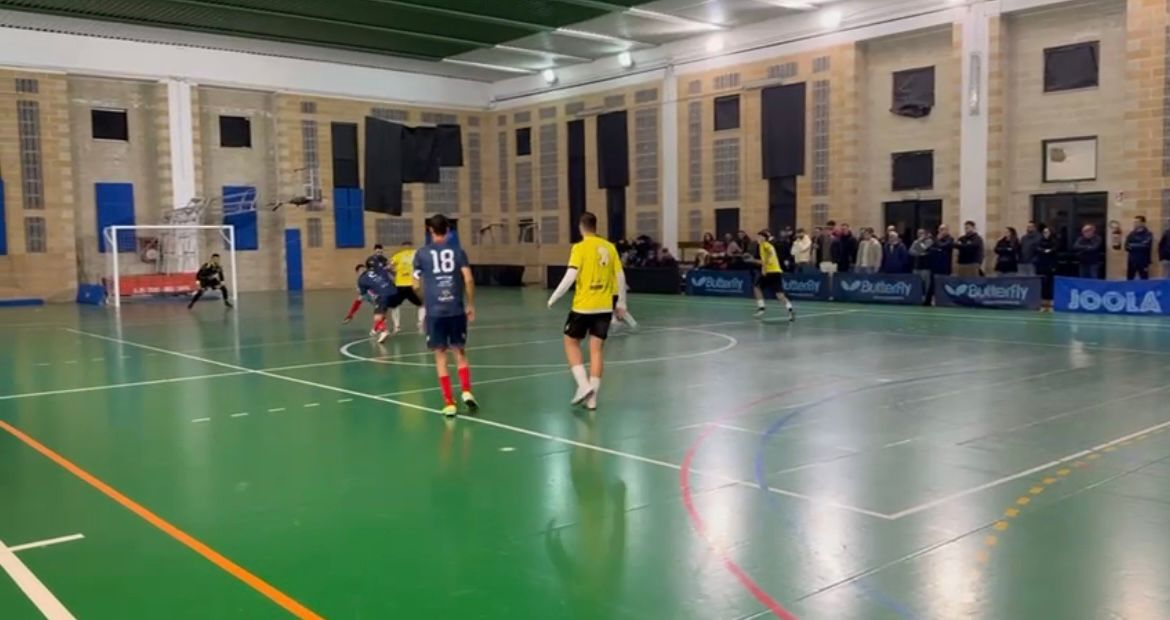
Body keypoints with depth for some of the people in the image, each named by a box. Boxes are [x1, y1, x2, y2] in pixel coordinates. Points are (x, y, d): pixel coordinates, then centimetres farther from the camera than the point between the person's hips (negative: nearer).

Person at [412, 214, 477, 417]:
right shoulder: (457, 251, 5)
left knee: (440, 356, 6)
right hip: (456, 309, 1)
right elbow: (469, 280, -4)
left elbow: (416, 286, 7)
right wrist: (470, 305, 6)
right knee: (460, 352, 14)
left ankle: (449, 403, 3)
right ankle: (466, 392, -3)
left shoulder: (422, 253, 4)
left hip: (434, 311, -1)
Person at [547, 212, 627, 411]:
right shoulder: (609, 247, 5)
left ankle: (584, 385, -1)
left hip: (583, 305, -4)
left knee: (571, 343, 14)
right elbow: (620, 277, 7)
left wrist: (553, 298, -4)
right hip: (604, 307, 4)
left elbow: (570, 277, -15)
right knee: (597, 349, 7)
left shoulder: (580, 247, -8)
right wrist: (621, 304, 16)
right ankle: (592, 398, 7)